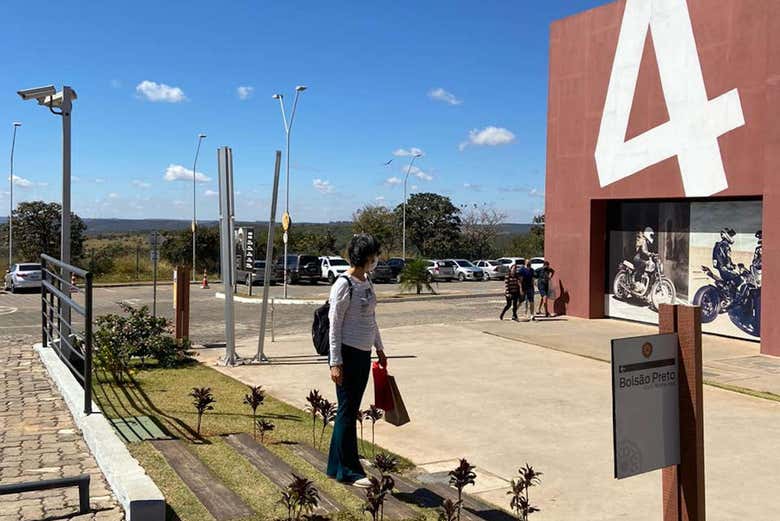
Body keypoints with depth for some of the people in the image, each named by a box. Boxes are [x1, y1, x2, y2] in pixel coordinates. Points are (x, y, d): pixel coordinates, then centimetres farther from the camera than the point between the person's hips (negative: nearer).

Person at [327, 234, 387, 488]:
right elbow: (334, 325, -16)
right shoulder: (344, 285, -16)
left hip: (363, 354, 9)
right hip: (347, 354, -9)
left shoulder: (367, 281, 10)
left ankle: (337, 465, 29)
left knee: (350, 410, 16)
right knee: (348, 411, 1)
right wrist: (335, 362, -17)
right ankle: (348, 471, 12)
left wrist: (379, 348, 22)